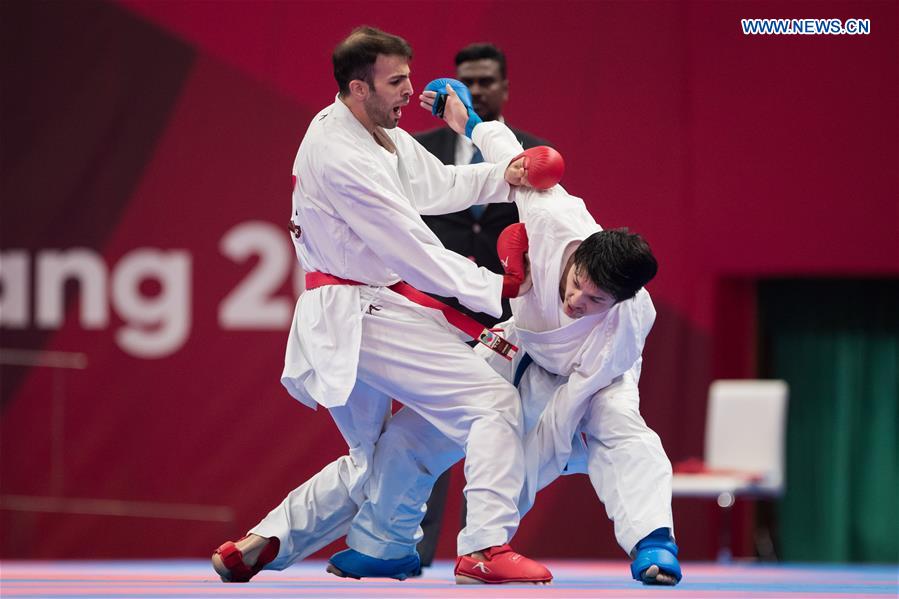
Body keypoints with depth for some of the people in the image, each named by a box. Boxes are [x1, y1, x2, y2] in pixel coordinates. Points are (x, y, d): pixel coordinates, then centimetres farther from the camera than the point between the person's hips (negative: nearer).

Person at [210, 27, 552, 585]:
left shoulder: (382, 133, 12)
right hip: (359, 314, -11)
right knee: (492, 401, -15)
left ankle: (255, 546, 20)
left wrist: (503, 178, 3)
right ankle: (487, 547, -18)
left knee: (371, 464, 21)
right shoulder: (337, 155, -19)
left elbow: (436, 185, 22)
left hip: (347, 320, 11)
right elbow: (407, 242, -20)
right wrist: (494, 289, -17)